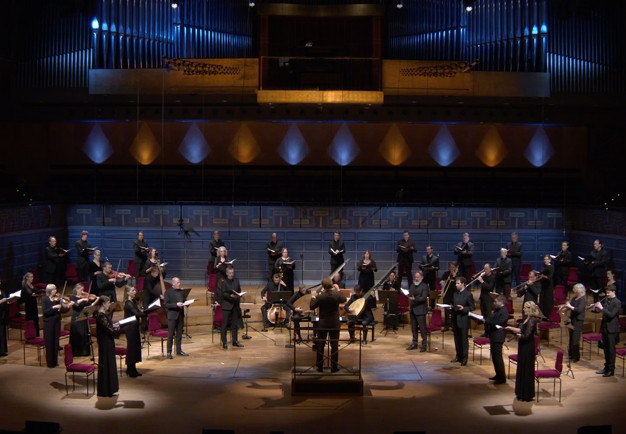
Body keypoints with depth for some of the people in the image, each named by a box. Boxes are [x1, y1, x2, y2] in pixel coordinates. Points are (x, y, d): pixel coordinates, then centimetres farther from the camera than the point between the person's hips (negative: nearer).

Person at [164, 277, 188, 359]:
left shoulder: (181, 292, 11)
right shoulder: (168, 292, -6)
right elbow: (166, 304, -12)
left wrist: (185, 303, -4)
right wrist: (176, 304, -22)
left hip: (180, 315, 6)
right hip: (172, 316, -5)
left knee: (179, 334, 11)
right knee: (170, 334, -1)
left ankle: (179, 350, 19)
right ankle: (169, 352, 4)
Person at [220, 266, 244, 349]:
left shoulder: (236, 281, 11)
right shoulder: (224, 282, -5)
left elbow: (239, 291, 16)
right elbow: (223, 293, -12)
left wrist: (239, 296, -1)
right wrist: (230, 296, -27)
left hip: (235, 305, 5)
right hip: (226, 305, -5)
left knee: (235, 324, 11)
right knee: (224, 324, -2)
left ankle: (235, 341, 20)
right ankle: (224, 342, 3)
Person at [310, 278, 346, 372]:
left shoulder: (320, 297, -14)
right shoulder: (337, 294, -9)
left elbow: (312, 307, -3)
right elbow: (344, 299, 12)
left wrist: (313, 296, 9)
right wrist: (338, 290, 23)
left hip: (323, 324, -1)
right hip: (335, 324, 1)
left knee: (320, 346, 9)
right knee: (334, 346, 8)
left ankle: (320, 367, 13)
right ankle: (334, 367, 10)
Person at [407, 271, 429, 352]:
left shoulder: (424, 286, -7)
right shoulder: (412, 285, 14)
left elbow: (424, 298, -16)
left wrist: (415, 299, -29)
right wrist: (410, 306, 7)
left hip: (420, 310, -7)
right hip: (412, 309, 7)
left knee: (422, 328, -4)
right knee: (413, 328, 12)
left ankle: (424, 345, 2)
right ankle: (414, 344, 22)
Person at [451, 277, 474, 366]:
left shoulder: (468, 294, -8)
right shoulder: (455, 294, 12)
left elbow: (472, 307, -9)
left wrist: (463, 308, -22)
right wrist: (451, 307, 4)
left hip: (463, 320, -6)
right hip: (455, 320, 6)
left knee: (463, 340, -1)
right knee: (457, 339, 12)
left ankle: (464, 358, 5)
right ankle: (458, 356, 22)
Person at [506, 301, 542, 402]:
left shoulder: (531, 321, -21)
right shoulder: (527, 318, 9)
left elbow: (526, 336, -24)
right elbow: (521, 330, 15)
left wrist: (518, 335, -7)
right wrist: (510, 328, 10)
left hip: (528, 348, -10)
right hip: (524, 348, 10)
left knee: (526, 370, 0)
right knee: (522, 369, 18)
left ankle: (527, 395, 11)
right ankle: (522, 393, 30)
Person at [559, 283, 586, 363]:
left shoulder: (582, 299, -16)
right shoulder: (574, 298, 8)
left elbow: (579, 310, -28)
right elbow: (570, 306, 17)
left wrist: (570, 306, -25)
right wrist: (564, 307, -1)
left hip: (578, 321, -8)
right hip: (572, 319, 8)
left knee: (575, 339, -6)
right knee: (571, 337, 15)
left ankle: (576, 357, 1)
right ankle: (571, 354, 26)